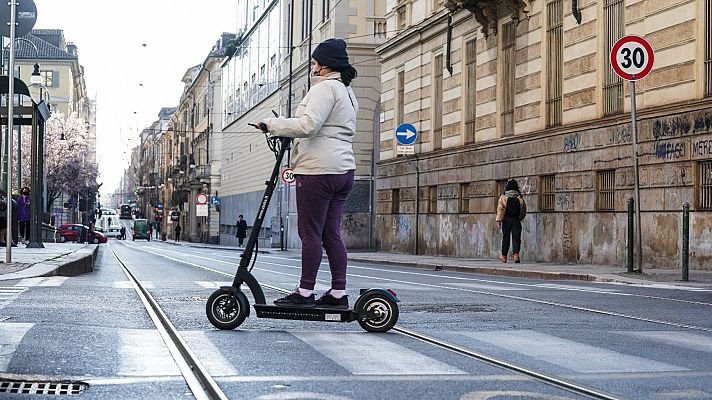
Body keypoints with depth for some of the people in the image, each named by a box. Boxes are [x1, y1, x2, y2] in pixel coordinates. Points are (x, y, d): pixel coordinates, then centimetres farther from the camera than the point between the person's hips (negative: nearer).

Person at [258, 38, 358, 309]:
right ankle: (338, 293, 7)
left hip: (318, 170, -10)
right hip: (344, 169, 10)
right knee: (331, 233, 9)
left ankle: (305, 292, -1)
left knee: (311, 233, -5)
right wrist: (284, 130, 22)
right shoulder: (347, 92, 22)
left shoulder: (325, 87, -9)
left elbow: (309, 125, -21)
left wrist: (272, 125, -12)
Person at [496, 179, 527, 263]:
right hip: (516, 220, 1)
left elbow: (500, 210, -9)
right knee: (516, 238, 0)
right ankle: (516, 254, -18)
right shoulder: (520, 198, 5)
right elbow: (524, 211, 11)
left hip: (506, 220, -1)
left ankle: (504, 256, 16)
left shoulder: (503, 198, -1)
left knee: (506, 238, 8)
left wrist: (498, 220, -10)